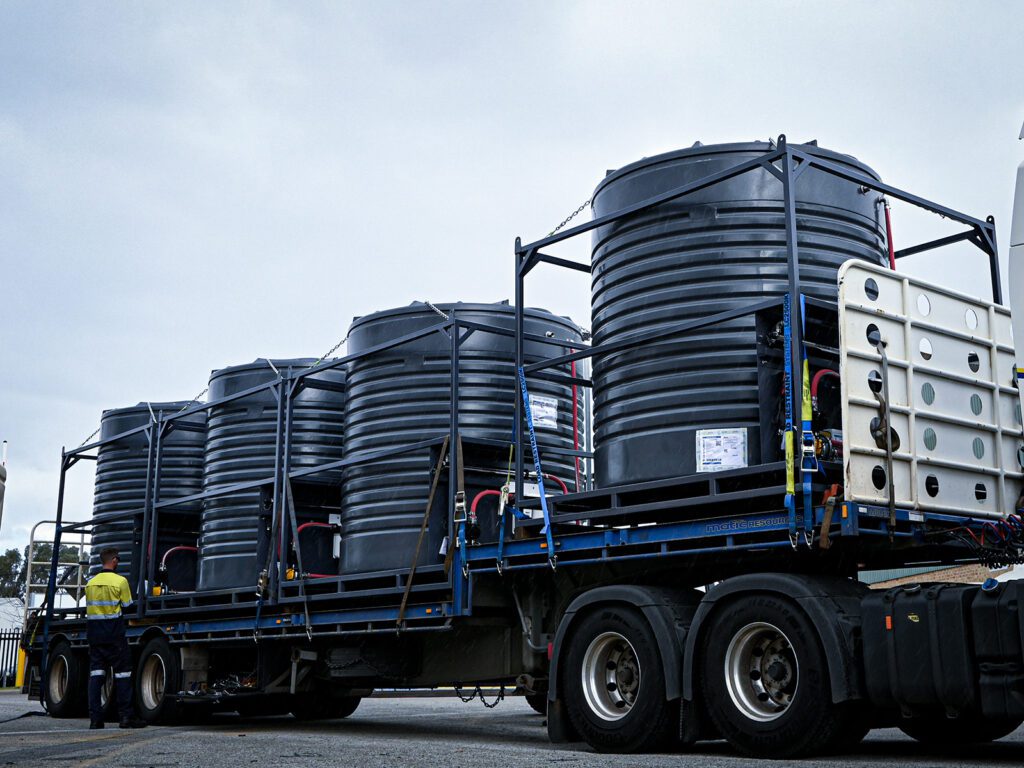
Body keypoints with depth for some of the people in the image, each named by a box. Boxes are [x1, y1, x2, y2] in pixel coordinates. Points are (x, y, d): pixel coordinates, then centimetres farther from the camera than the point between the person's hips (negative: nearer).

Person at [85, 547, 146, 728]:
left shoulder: (90, 583, 9)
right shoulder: (120, 581, -7)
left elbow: (89, 608, 13)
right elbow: (126, 607, -2)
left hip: (93, 632, 5)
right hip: (114, 634, -5)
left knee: (96, 673, 4)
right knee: (122, 673, 1)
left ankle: (95, 717, 0)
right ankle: (125, 715, 0)